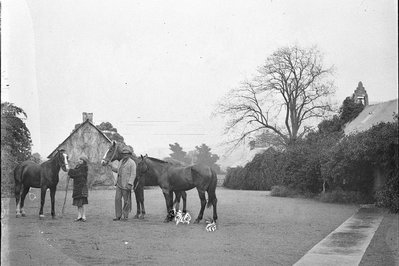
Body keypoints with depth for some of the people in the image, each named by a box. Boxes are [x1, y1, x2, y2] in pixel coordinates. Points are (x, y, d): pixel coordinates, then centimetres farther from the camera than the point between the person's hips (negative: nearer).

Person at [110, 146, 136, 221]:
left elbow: (133, 175, -14)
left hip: (126, 185, -7)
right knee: (117, 199, 1)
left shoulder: (132, 163, -8)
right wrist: (112, 167, 18)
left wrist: (129, 184, -23)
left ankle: (125, 216, 14)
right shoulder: (121, 161, 15)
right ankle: (118, 216, 8)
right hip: (119, 184, 7)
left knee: (126, 200, 3)